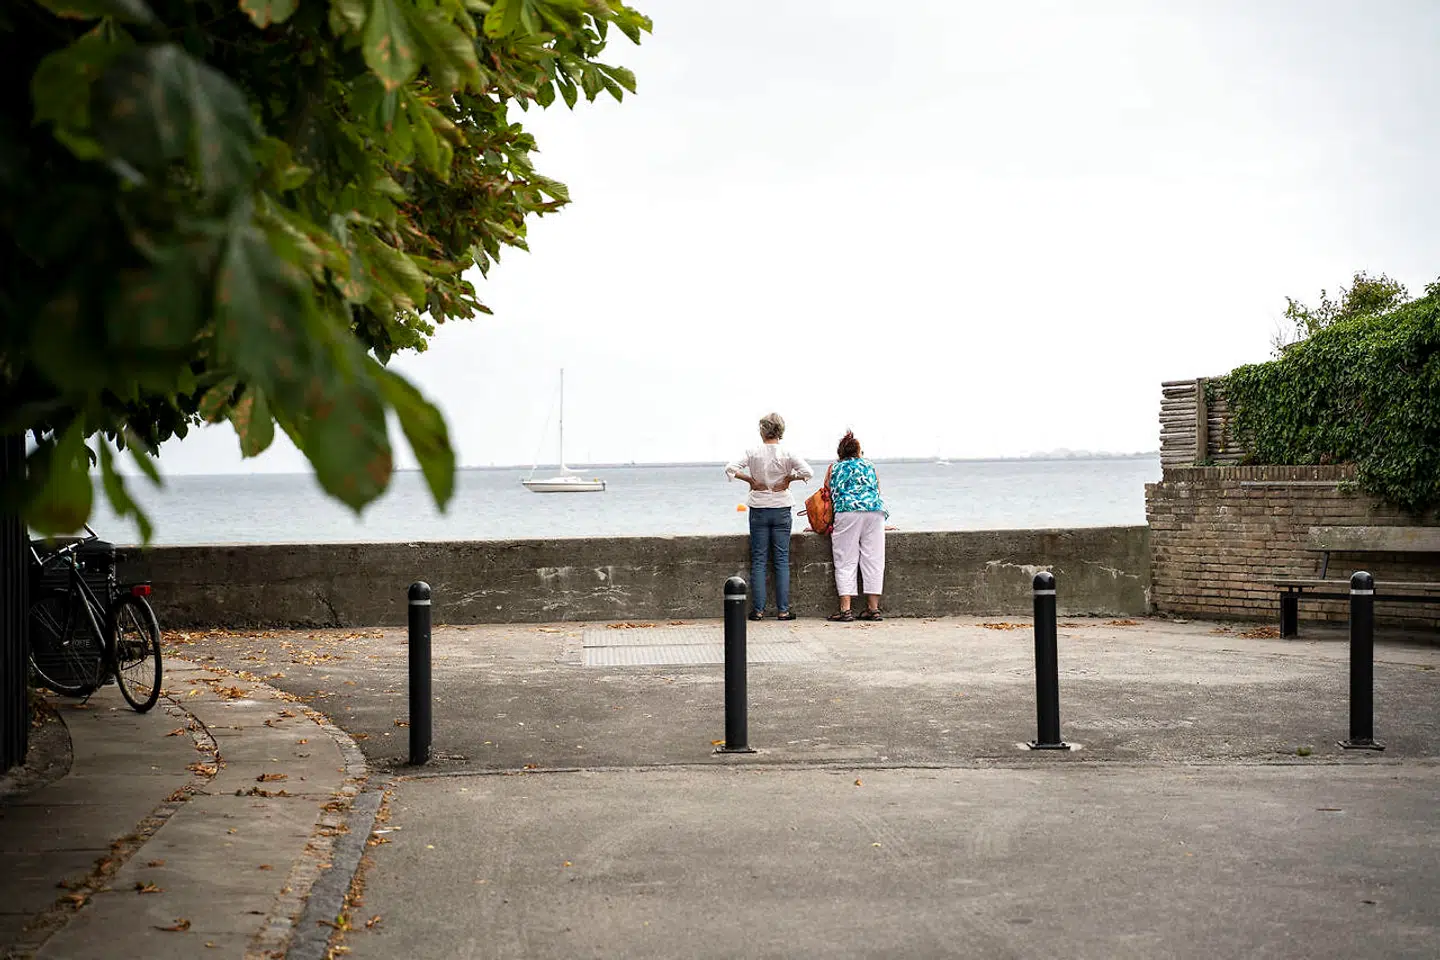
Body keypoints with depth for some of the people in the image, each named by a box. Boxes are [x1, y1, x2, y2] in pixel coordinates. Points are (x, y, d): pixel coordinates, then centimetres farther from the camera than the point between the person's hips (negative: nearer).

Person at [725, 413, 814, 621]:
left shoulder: (753, 452, -5)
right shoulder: (787, 454, -6)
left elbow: (730, 469, -11)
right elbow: (808, 472, -15)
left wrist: (751, 480, -2)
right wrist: (788, 479, -2)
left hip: (759, 510, 0)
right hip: (781, 509, 0)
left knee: (758, 560, 5)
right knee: (782, 560, 4)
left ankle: (758, 610, 3)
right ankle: (782, 610, 1)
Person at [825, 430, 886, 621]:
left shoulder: (834, 468, 17)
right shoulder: (869, 466, 22)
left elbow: (827, 496, 18)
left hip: (846, 513, -2)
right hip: (874, 512, 2)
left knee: (845, 562, -1)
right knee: (873, 559, 5)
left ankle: (845, 609, -8)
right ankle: (873, 608, 5)